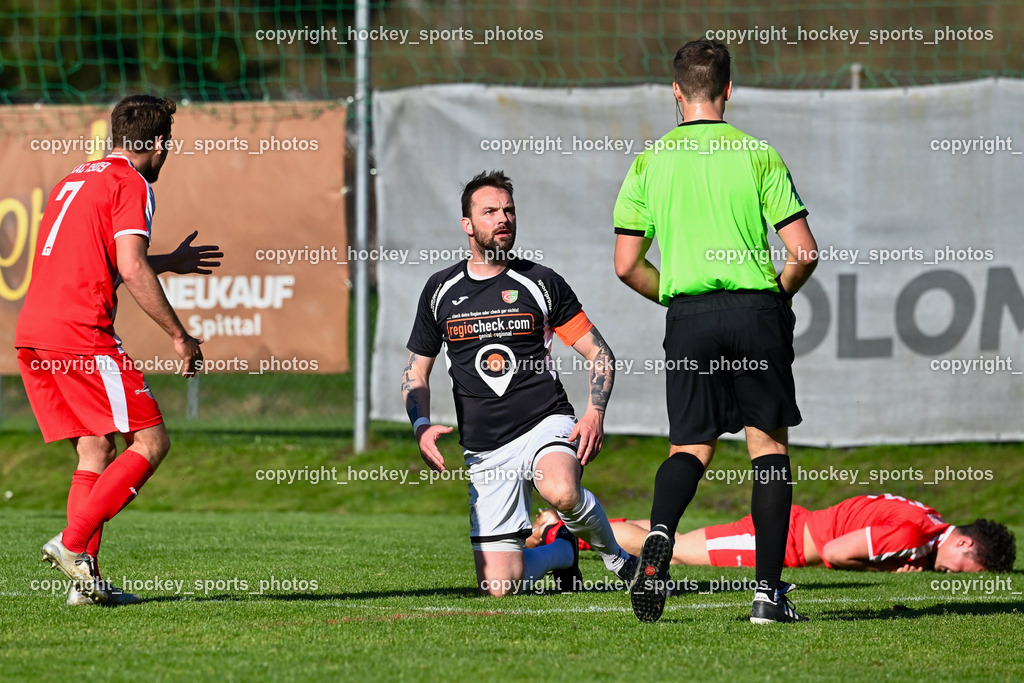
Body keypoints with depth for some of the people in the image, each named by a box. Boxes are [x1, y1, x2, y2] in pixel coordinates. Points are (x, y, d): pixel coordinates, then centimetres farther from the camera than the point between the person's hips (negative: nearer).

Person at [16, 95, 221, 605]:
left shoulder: (77, 178, 25)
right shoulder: (132, 184, -3)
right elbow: (131, 268, -14)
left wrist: (169, 263, 44)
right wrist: (179, 336, -8)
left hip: (31, 333, 9)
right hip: (81, 334, -9)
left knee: (96, 451, 12)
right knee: (150, 442, -4)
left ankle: (86, 579, 4)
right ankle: (72, 543, -17)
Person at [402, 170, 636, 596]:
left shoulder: (540, 283, 2)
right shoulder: (441, 290, 8)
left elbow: (599, 354, 5)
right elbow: (416, 373, 16)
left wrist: (594, 415, -13)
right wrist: (422, 427, -3)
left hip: (545, 422, -2)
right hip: (484, 449, 2)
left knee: (561, 492, -39)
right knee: (498, 586, -9)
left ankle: (612, 551, -5)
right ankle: (561, 552, 26)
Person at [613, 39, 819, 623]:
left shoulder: (649, 163, 4)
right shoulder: (758, 156, -1)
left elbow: (627, 265, 3)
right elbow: (804, 251, -6)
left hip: (689, 317, 1)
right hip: (757, 312, -1)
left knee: (691, 447, 11)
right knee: (769, 446, 8)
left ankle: (661, 532, -21)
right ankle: (768, 590, 3)